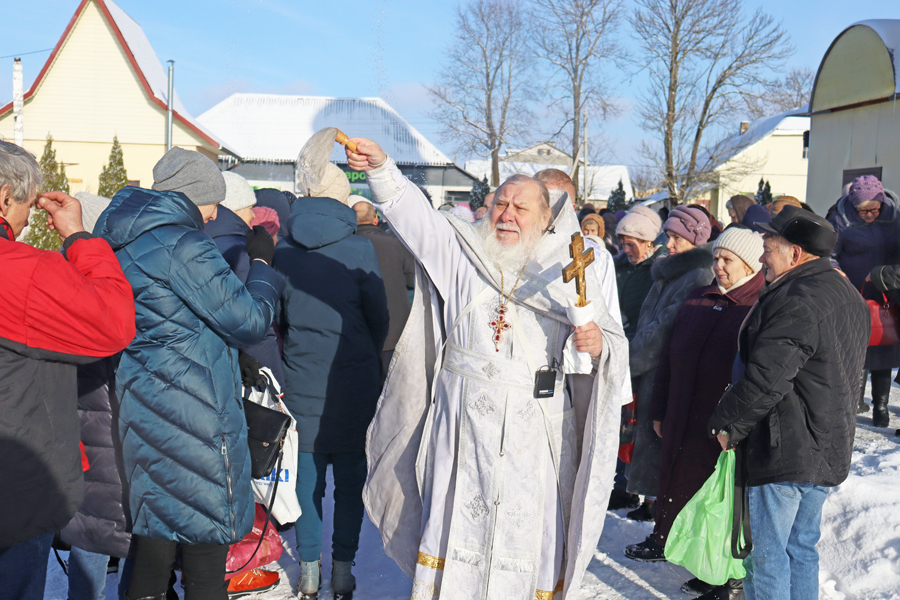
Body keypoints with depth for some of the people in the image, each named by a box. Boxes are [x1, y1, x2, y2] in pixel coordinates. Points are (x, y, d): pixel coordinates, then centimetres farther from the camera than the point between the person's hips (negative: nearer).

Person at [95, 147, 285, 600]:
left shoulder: (121, 242, 11)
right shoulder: (182, 245, -17)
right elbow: (249, 320, -14)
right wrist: (262, 265, 1)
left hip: (139, 408, 9)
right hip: (192, 420, -9)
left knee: (153, 531, 17)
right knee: (206, 535, 2)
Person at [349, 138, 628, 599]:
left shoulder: (568, 271, 3)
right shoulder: (460, 251, 5)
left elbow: (614, 343, 3)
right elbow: (413, 214, -8)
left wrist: (598, 345, -20)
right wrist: (380, 167, -23)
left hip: (535, 432, -1)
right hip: (464, 427, 1)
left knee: (529, 527, 6)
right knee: (454, 525, 7)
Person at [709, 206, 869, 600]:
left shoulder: (796, 300, -20)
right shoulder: (848, 296, 14)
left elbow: (766, 378, -25)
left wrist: (727, 424, -11)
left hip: (784, 450, -10)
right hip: (829, 450, 10)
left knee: (768, 554, 0)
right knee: (802, 548, 19)